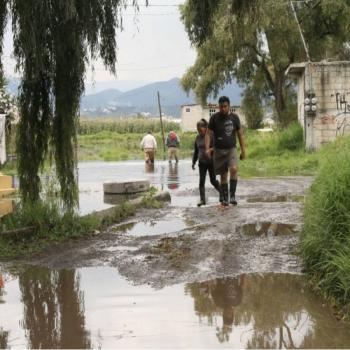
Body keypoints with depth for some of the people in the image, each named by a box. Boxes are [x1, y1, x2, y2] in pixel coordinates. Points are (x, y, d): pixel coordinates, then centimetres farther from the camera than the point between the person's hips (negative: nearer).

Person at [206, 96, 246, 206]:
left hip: (231, 149, 0)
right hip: (218, 150, 0)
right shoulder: (214, 118, -5)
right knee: (223, 175, 5)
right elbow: (208, 134, -4)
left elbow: (240, 134, 7)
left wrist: (243, 150, 6)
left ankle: (232, 195, -13)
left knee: (234, 169, -23)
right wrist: (207, 148, -17)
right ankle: (225, 198, 18)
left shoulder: (234, 117, 0)